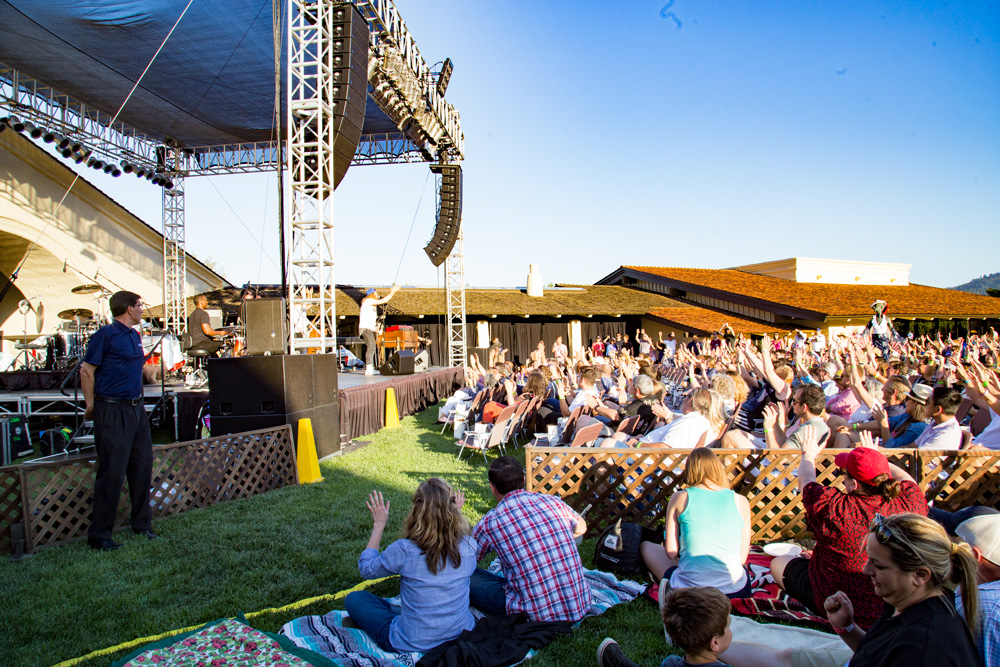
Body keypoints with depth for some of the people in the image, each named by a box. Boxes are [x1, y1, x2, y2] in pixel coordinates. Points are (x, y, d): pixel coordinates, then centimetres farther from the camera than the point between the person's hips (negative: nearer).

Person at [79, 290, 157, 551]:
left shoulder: (134, 335, 14)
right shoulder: (106, 334, -10)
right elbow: (86, 371, -11)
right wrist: (91, 406, -8)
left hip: (136, 409, 8)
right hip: (112, 412, -8)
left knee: (142, 466, 12)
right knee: (112, 473, -4)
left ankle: (142, 525, 24)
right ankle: (99, 535, 8)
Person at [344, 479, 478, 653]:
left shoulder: (404, 550, -23)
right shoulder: (469, 546, -14)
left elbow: (366, 569, 0)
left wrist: (379, 524, 6)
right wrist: (456, 514, 20)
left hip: (412, 645, -4)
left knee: (354, 598, 14)